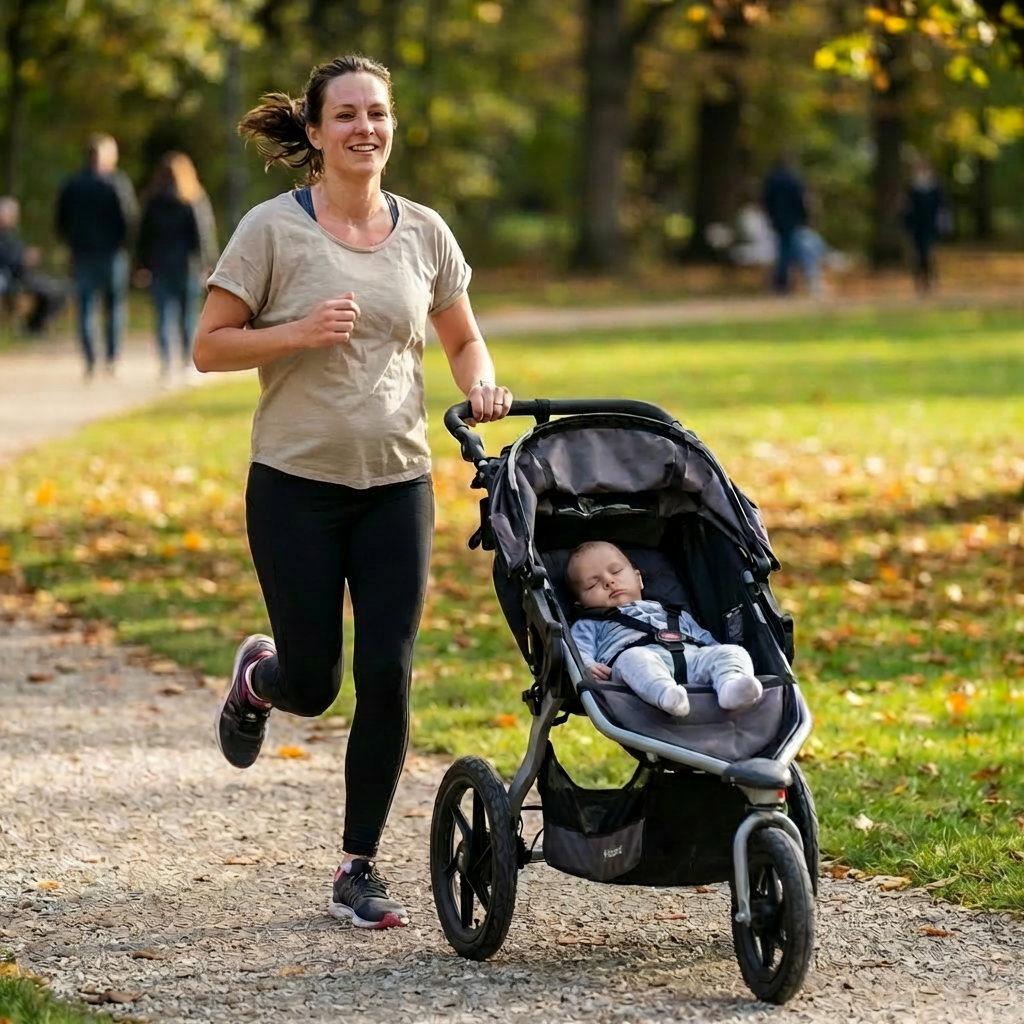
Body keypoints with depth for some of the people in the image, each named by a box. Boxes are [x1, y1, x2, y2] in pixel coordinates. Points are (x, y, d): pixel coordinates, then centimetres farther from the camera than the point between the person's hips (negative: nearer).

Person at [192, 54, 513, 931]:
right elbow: (209, 347, -4)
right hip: (296, 485, -3)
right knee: (313, 686, 1)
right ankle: (256, 678, 40)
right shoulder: (275, 230, -6)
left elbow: (464, 340, 18)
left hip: (397, 483, 3)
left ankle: (360, 872, 10)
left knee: (388, 677, -3)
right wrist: (299, 333, -19)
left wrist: (482, 387, -3)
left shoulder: (424, 232, 5)